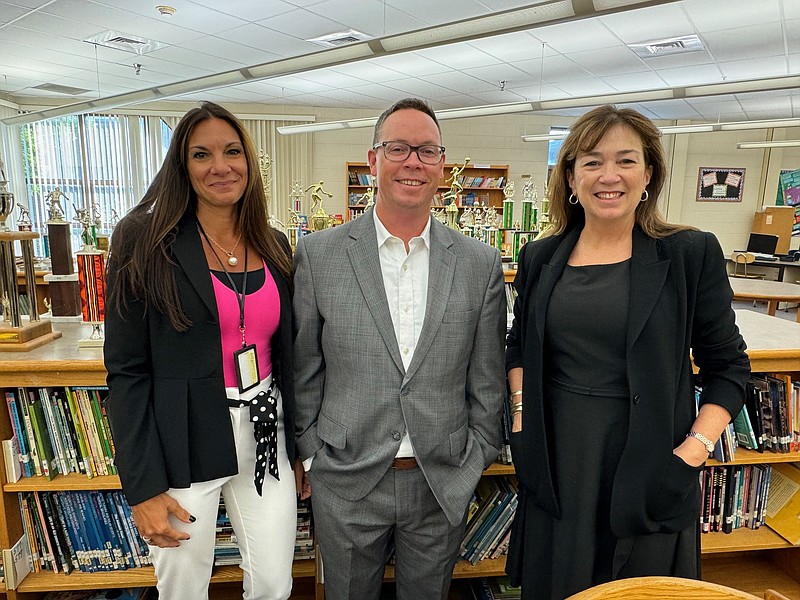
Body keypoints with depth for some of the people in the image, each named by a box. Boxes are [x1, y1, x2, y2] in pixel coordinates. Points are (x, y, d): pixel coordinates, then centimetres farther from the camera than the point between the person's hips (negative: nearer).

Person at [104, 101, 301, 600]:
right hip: (184, 443, -3)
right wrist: (143, 486, -10)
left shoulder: (275, 246, 5)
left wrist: (300, 447, 12)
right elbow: (127, 370, -8)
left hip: (266, 435, 4)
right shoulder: (145, 241, -8)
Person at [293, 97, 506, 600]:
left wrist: (473, 464, 3)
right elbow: (304, 369, -1)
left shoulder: (481, 263, -3)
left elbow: (487, 381, 2)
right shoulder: (319, 254, -6)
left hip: (444, 487, 1)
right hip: (346, 484, 0)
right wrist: (311, 454, 0)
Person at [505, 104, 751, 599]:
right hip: (557, 460, 3)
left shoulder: (692, 254, -7)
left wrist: (696, 448, -12)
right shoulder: (540, 258, 1)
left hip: (651, 461, -2)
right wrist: (521, 406, 1)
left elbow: (728, 367, -1)